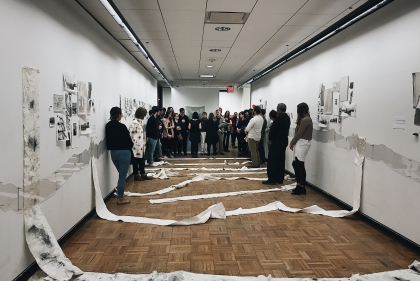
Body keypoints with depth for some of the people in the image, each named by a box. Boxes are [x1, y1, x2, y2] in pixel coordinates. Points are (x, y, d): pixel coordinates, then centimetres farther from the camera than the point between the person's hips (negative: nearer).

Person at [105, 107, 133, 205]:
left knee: (121, 174, 22)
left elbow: (107, 139, 10)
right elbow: (128, 140, -9)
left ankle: (120, 194, 27)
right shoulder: (121, 126, -16)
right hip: (124, 152, -7)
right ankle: (120, 198, 8)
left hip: (113, 152, 7)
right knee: (123, 175, 2)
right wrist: (129, 147, 10)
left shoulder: (108, 126, 4)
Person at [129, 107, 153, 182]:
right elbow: (131, 134, -20)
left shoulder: (140, 122, 12)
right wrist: (134, 143, -17)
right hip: (136, 146, -9)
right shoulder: (134, 123, -18)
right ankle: (136, 175, 14)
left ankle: (143, 174, 25)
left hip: (141, 145, 9)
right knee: (136, 161, 4)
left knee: (142, 160, 15)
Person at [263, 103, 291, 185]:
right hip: (284, 140, 9)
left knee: (272, 160, -3)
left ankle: (272, 179, -2)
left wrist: (270, 138, 1)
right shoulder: (287, 117, 11)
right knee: (281, 160, 11)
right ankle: (280, 179, 15)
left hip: (277, 141, -9)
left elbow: (273, 129, -13)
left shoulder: (278, 118, -16)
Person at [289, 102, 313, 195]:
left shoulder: (305, 120, -15)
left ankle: (302, 188, 1)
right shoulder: (306, 119, 17)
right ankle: (300, 186, 17)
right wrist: (293, 142, 6)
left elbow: (299, 134, -15)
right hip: (301, 143, 10)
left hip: (302, 143, -10)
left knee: (300, 165, -6)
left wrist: (292, 143, -5)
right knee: (296, 164, 11)